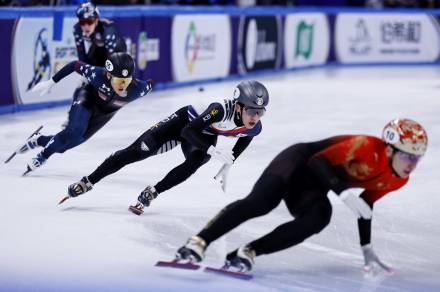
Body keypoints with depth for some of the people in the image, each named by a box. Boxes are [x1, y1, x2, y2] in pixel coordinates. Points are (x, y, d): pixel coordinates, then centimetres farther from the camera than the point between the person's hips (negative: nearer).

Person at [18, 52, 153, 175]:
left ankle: (39, 140, 30)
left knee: (76, 139, 2)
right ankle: (42, 156, 2)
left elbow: (149, 85, -16)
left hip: (105, 113, 3)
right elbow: (75, 65, -25)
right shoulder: (97, 74, -41)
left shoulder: (136, 89, -39)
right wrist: (50, 82, -19)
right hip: (89, 99, -3)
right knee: (74, 131, -24)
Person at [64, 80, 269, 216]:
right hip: (185, 121, -4)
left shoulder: (254, 129, -22)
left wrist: (226, 167, 2)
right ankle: (89, 182, 2)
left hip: (206, 136, 4)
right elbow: (188, 131, -40)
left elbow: (240, 145, 3)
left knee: (194, 163, -28)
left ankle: (151, 194, -9)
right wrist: (212, 151, -50)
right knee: (139, 150, -11)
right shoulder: (221, 110, -40)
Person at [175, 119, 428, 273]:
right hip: (299, 161, -6)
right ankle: (198, 243, -32)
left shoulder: (397, 181, -1)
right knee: (261, 202, -33)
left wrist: (368, 250, 13)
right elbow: (318, 161, -27)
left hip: (310, 187, 6)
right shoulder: (367, 147, -25)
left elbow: (365, 206, 13)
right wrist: (344, 191, -39)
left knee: (319, 218, -28)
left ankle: (247, 253, -28)